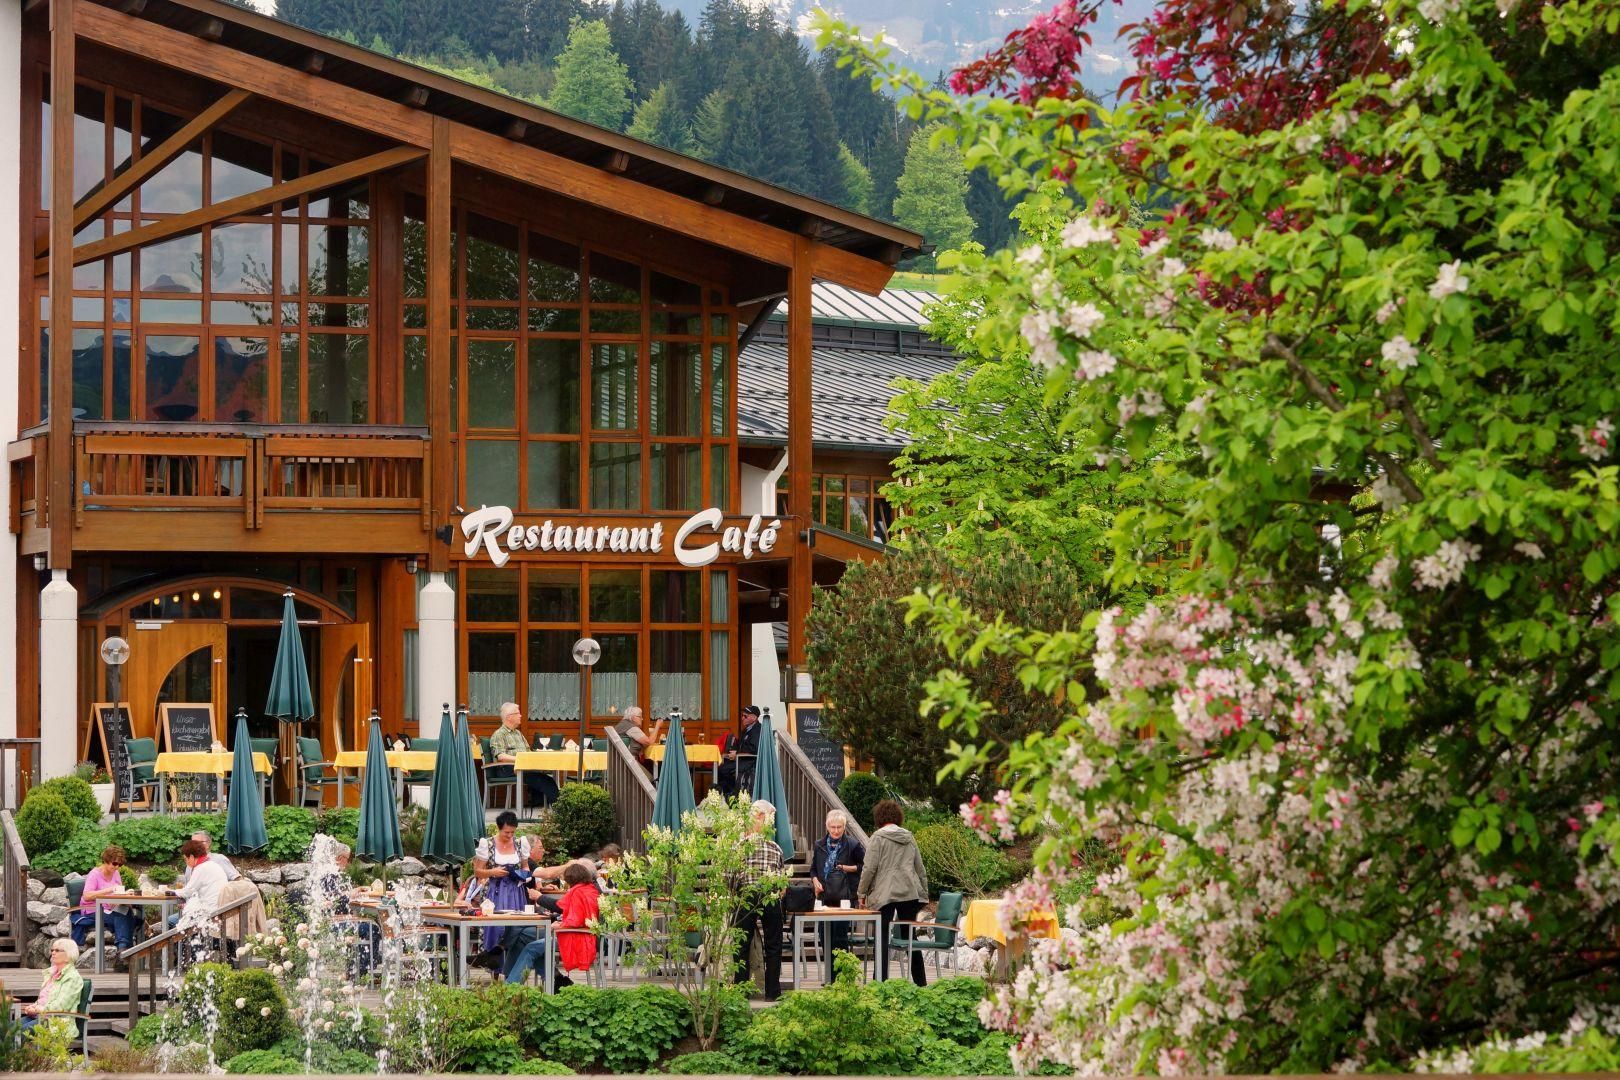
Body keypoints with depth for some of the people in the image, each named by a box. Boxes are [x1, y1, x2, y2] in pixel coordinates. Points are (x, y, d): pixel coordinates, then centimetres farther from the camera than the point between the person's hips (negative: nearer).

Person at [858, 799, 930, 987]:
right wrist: (923, 893, 23)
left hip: (886, 894, -5)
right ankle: (920, 982, 11)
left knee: (883, 938, -3)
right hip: (910, 892, 5)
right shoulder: (909, 838, 14)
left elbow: (870, 868, -7)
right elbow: (920, 869, 17)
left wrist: (862, 893, 2)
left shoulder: (878, 837, -2)